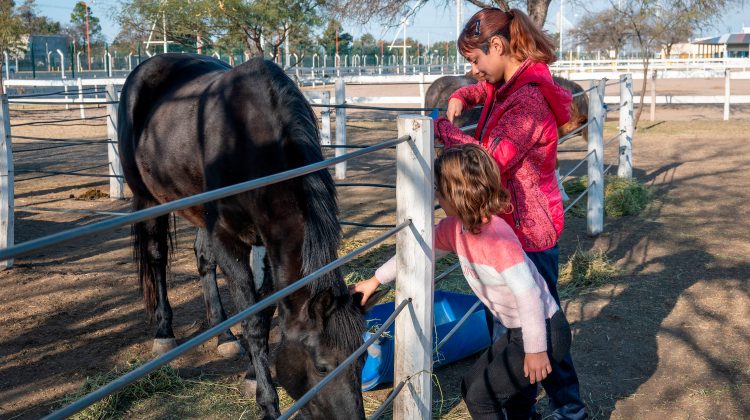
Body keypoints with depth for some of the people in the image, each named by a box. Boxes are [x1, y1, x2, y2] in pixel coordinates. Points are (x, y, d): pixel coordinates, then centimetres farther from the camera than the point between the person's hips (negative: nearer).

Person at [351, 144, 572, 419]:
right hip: (516, 332, 9)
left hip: (544, 333, -9)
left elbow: (528, 293, -29)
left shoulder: (496, 236, -29)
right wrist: (377, 279, 18)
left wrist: (535, 350, -23)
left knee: (481, 397, -3)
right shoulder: (454, 228, -1)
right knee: (471, 387, 19)